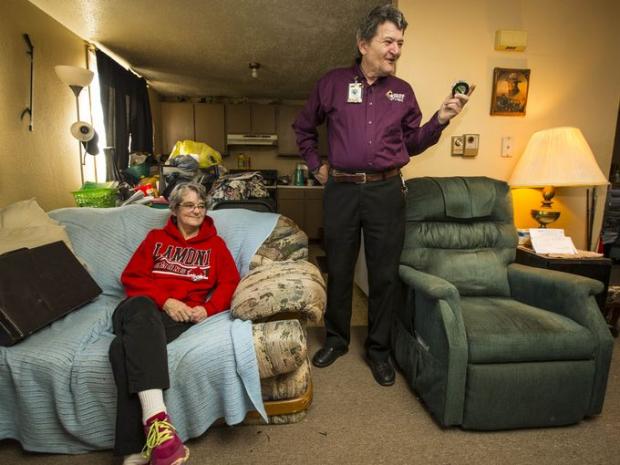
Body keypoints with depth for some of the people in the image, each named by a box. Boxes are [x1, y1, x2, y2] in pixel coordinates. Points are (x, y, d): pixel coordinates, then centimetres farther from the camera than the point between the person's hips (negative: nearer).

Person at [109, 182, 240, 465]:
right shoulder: (155, 238, 23)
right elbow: (131, 277, 11)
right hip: (142, 307, 1)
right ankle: (156, 418, -50)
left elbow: (230, 283, 11)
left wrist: (207, 308, -10)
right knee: (142, 310, -39)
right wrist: (164, 300, -8)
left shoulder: (215, 244, 22)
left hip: (180, 313, -1)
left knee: (125, 348, -32)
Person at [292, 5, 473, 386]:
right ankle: (337, 339, 30)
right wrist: (316, 165, 9)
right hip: (341, 190, -1)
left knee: (385, 275, 5)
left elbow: (413, 144, 13)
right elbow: (303, 128, 16)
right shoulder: (333, 83, 4)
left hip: (387, 191, 1)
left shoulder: (403, 91, 10)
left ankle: (379, 349, 24)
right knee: (339, 270, 9)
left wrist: (441, 119, -2)